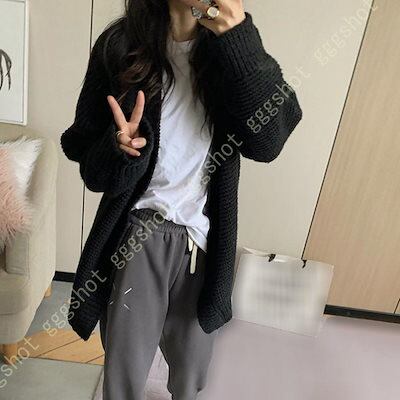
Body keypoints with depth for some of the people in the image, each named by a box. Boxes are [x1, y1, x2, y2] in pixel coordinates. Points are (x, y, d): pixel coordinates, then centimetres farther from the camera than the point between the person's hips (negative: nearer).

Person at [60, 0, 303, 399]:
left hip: (205, 241, 2)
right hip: (139, 238, -1)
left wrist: (240, 42, -26)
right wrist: (121, 148, -28)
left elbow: (268, 140, -18)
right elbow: (93, 169, -6)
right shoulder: (121, 45, -9)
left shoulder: (231, 44, -4)